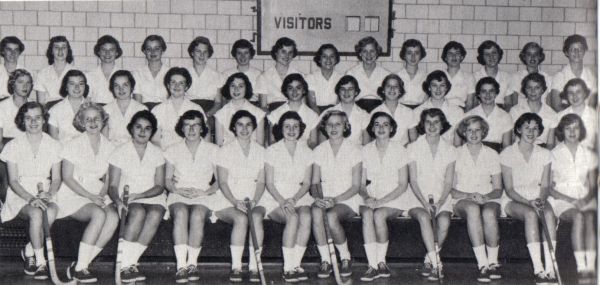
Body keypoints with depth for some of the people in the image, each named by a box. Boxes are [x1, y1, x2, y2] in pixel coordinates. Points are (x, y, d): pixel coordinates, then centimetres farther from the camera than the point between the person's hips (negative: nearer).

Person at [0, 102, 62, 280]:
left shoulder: (53, 145, 8)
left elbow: (56, 178, 7)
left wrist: (49, 194, -15)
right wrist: (31, 198, -20)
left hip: (45, 194, 2)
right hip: (20, 195, -2)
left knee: (52, 212, -33)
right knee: (36, 213, -35)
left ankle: (29, 252, -12)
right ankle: (40, 262, -25)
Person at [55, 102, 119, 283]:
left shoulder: (109, 146, 11)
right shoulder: (74, 145, -2)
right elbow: (67, 178, -6)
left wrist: (103, 193, -7)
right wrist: (90, 196, -16)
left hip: (98, 195, 4)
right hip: (73, 195, -4)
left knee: (113, 217, -28)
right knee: (99, 214, -33)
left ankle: (80, 266, -22)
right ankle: (79, 268, -26)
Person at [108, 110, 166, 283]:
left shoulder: (157, 153, 11)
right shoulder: (120, 152, 4)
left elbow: (159, 186, 3)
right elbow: (112, 186, -1)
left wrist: (139, 195, -14)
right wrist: (118, 200, -24)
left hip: (153, 197, 2)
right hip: (128, 200, -2)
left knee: (155, 214, -33)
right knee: (138, 213, -36)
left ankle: (129, 263, -32)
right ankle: (125, 265, -33)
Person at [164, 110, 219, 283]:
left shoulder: (213, 150, 11)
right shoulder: (173, 151, 16)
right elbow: (167, 180, 13)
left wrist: (204, 192, -10)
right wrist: (179, 190, -8)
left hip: (204, 197, 0)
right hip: (178, 195, 1)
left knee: (197, 215, -35)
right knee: (181, 214, -35)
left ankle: (192, 263, -29)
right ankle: (181, 265, -40)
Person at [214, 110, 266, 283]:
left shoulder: (260, 151, 14)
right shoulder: (225, 151, 7)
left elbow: (261, 181, 7)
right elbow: (222, 182, -1)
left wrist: (254, 201, -12)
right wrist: (236, 202, -16)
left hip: (254, 201, 2)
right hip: (228, 201, -2)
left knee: (257, 217, -32)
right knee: (241, 218, -33)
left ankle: (254, 267, -31)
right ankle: (236, 267, -28)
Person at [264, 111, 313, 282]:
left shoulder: (306, 152, 11)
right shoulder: (272, 151, 3)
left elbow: (306, 183, 6)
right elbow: (269, 183, -2)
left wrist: (293, 199, -13)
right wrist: (282, 201, -18)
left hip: (299, 197, 3)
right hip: (275, 198, -2)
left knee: (306, 217, -30)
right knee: (292, 218, -32)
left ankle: (296, 264, -25)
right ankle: (288, 268, -28)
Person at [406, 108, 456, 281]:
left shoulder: (449, 150, 10)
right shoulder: (413, 148, 6)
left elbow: (448, 182, 5)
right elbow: (413, 180, -1)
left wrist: (439, 203, -12)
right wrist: (425, 203, -15)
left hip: (441, 198, 1)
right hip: (418, 198, -1)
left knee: (444, 221, -31)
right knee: (424, 217, -34)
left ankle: (429, 261, -15)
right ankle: (436, 264, -34)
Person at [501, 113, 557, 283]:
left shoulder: (544, 154, 10)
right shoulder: (507, 154, -1)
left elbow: (545, 186, 5)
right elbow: (509, 189, -5)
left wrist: (541, 199, -17)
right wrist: (528, 202, -20)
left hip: (537, 199, 3)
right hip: (513, 200, -3)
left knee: (549, 213, -33)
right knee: (530, 214, -36)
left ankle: (549, 268, -39)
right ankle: (538, 269, -40)